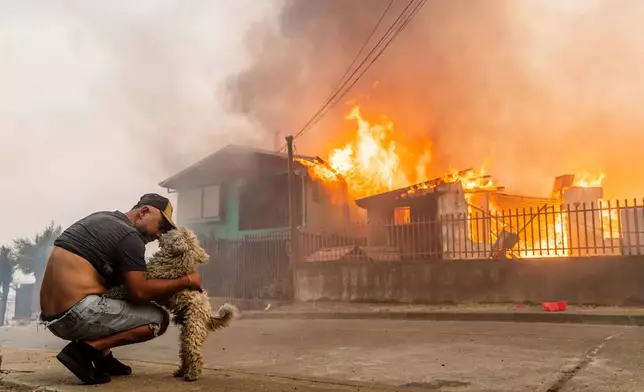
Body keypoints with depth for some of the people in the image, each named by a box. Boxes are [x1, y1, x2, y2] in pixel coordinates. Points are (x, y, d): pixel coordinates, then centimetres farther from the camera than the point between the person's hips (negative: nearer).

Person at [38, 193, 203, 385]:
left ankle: (102, 357, 13)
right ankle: (86, 349, -11)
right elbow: (139, 291, -14)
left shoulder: (102, 219, 18)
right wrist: (187, 281, -6)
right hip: (77, 314, -9)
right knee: (159, 319, -3)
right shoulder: (128, 236, -9)